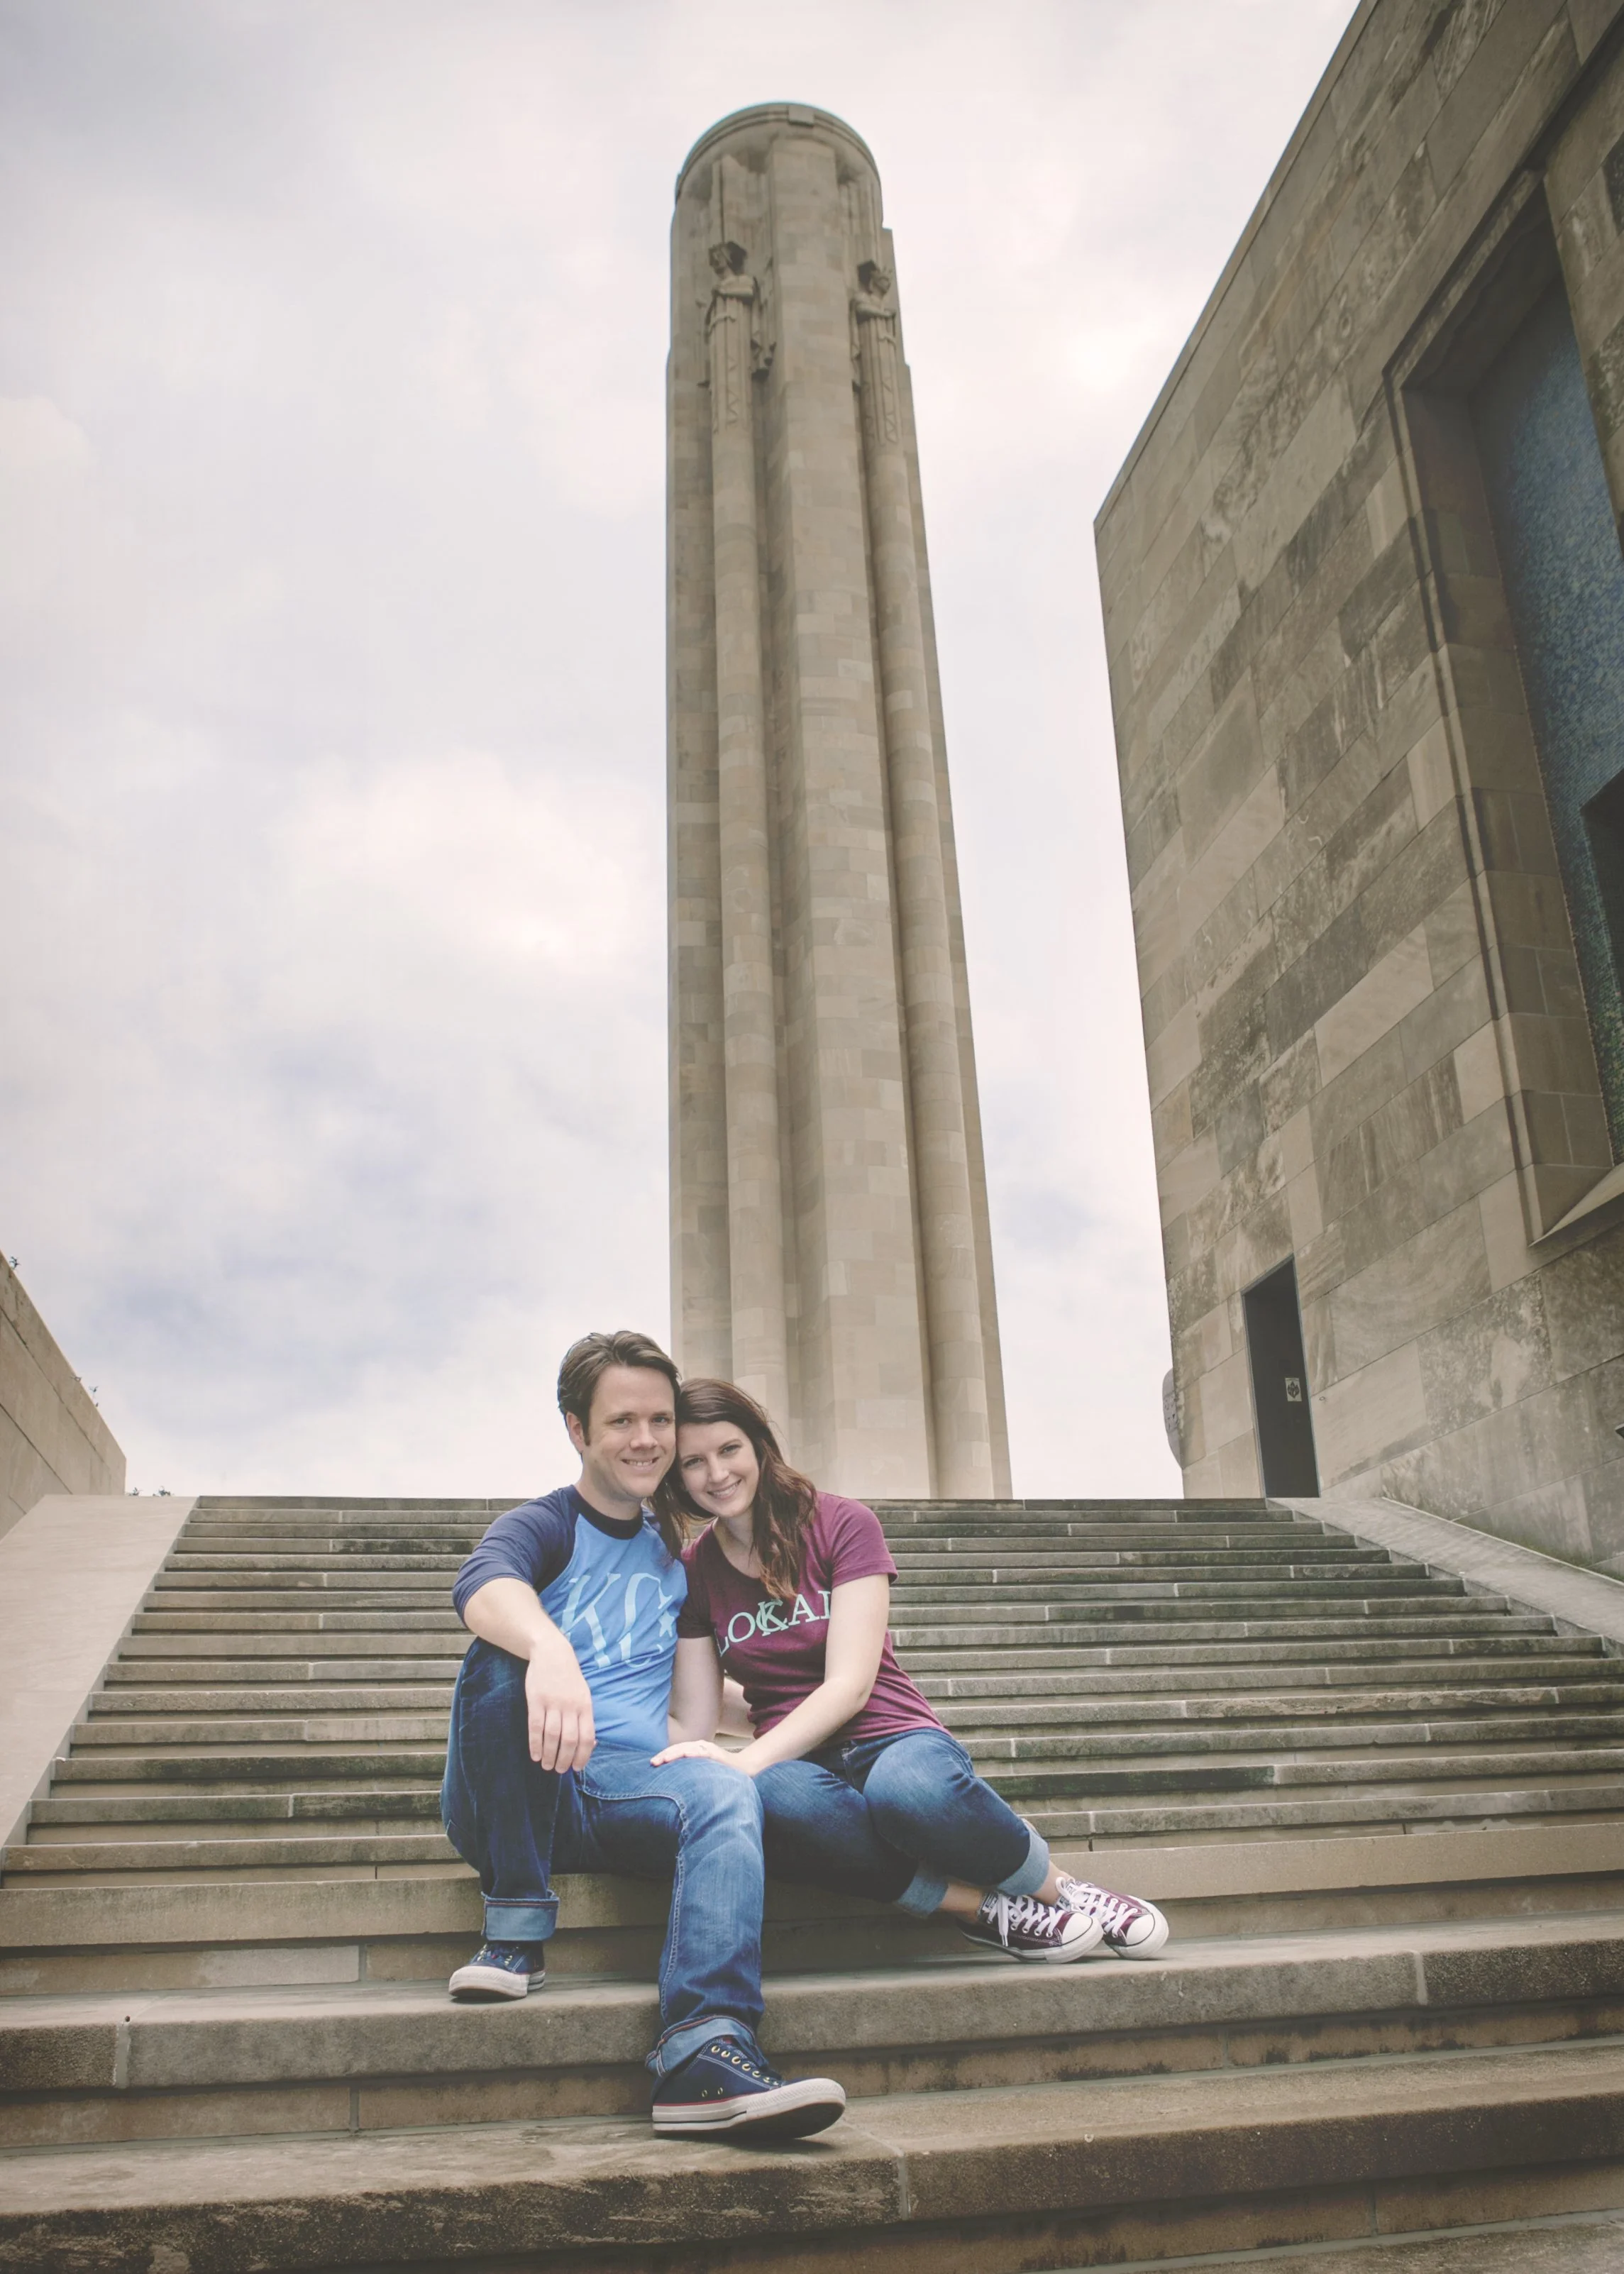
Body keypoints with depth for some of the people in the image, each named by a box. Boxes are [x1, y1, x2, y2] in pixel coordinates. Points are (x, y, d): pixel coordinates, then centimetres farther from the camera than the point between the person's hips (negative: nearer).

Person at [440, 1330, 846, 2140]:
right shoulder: (542, 1527, 3)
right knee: (502, 1652, -31)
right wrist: (550, 1649, -45)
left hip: (629, 1785, 3)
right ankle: (517, 1923, -22)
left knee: (728, 1794, -29)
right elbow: (482, 1585, -25)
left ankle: (703, 2051, -48)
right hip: (514, 1797, -3)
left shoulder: (675, 1550, 20)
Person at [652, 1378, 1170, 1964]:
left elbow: (850, 1686, -13)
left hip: (889, 1743, -2)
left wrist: (743, 1762, -26)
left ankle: (1057, 1889, -11)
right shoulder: (692, 1574, 7)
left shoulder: (842, 1524, -4)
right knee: (775, 1797, -39)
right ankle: (980, 1907, -22)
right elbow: (692, 1722, 3)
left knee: (911, 1788, -41)